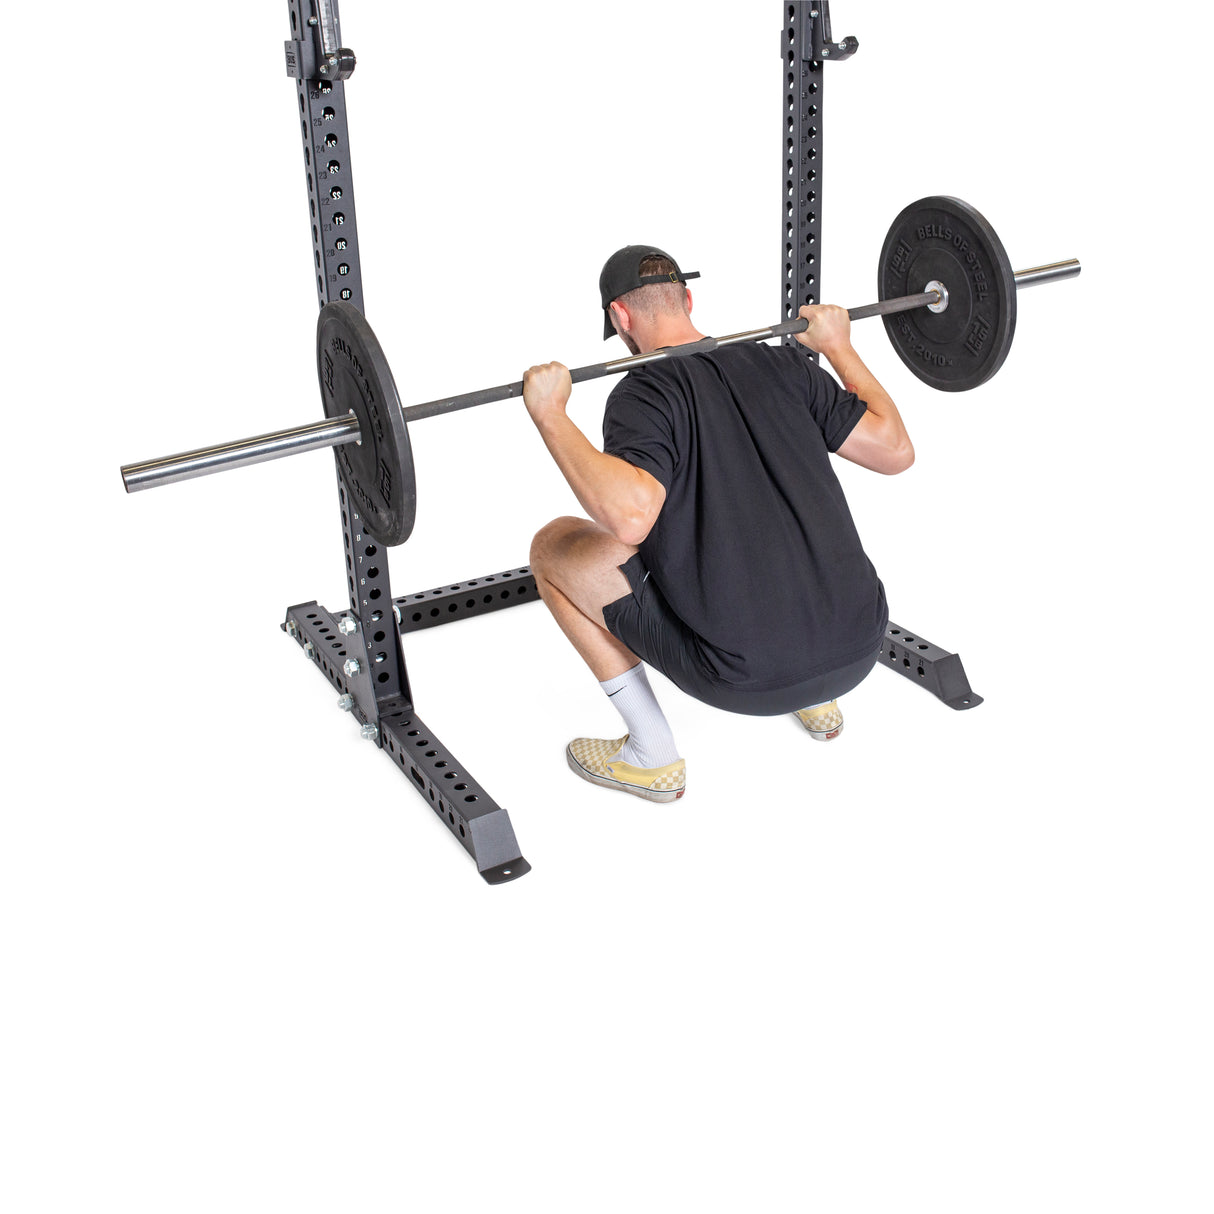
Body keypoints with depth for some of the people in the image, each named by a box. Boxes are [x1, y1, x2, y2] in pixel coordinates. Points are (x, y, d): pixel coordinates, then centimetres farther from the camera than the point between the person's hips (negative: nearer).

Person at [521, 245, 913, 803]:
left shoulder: (645, 393, -7)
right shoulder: (783, 365, 9)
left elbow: (629, 516, -27)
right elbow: (896, 450, 11)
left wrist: (550, 415, -15)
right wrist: (839, 346, 23)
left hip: (747, 678, -6)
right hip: (860, 651, 6)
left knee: (553, 548, 8)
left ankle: (652, 755, 12)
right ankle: (819, 699, 29)